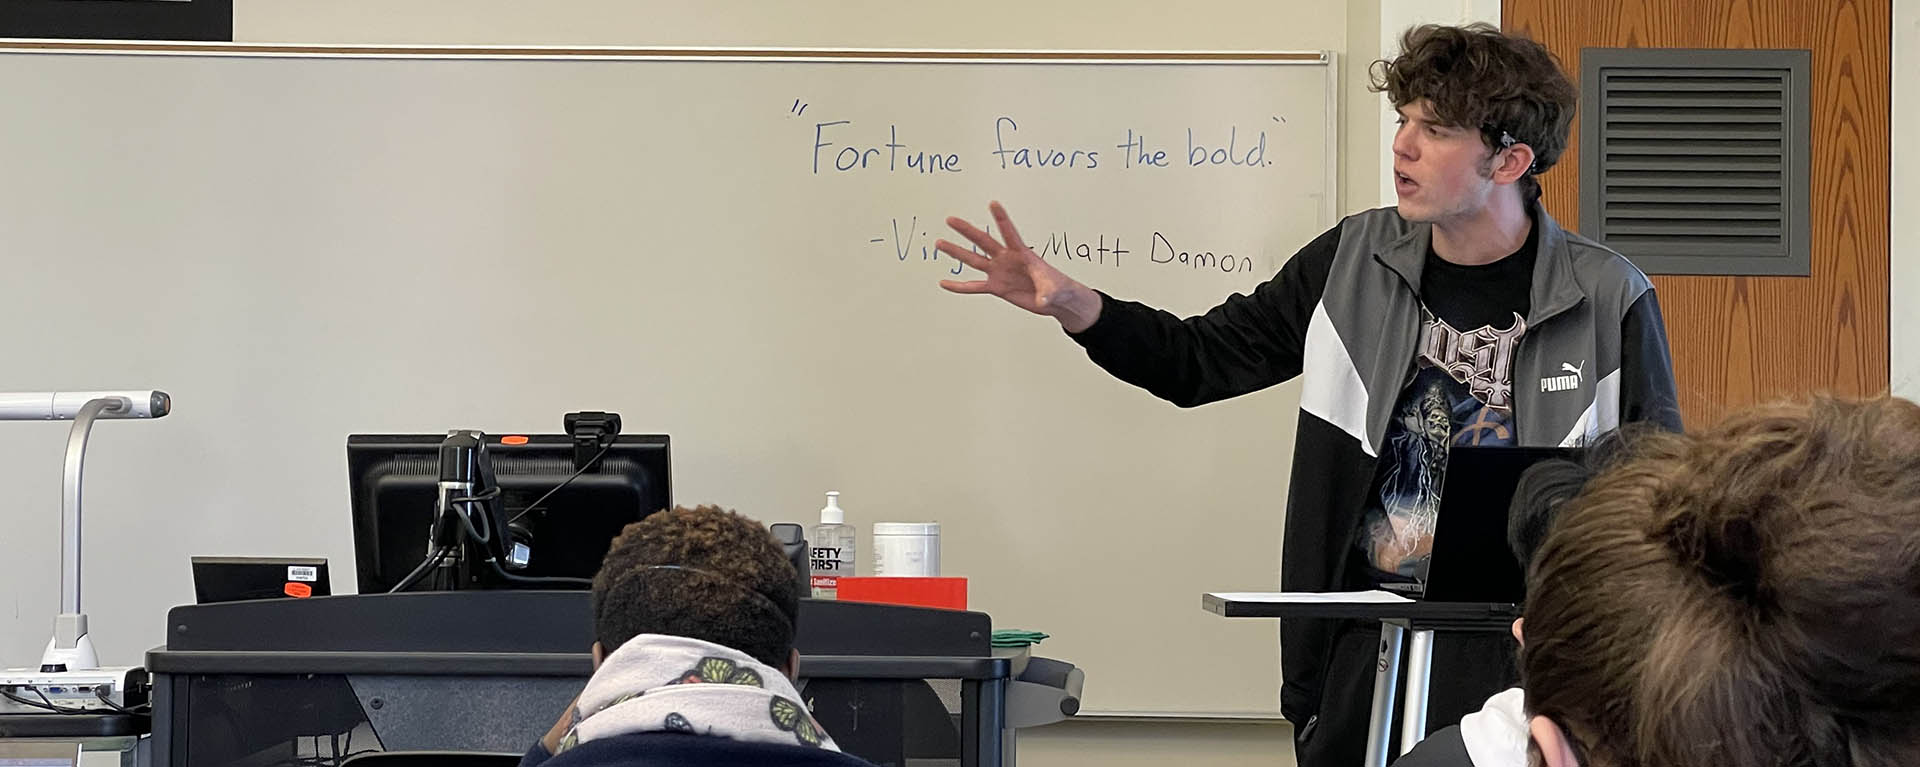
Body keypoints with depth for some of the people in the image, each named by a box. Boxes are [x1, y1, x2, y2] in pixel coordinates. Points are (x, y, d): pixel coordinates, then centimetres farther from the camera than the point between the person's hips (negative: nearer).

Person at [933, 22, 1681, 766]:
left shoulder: (1607, 299, -5)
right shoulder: (1355, 261, 4)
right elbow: (1204, 358, 10)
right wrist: (1076, 307, -6)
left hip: (1520, 656, -3)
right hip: (1368, 647, 3)